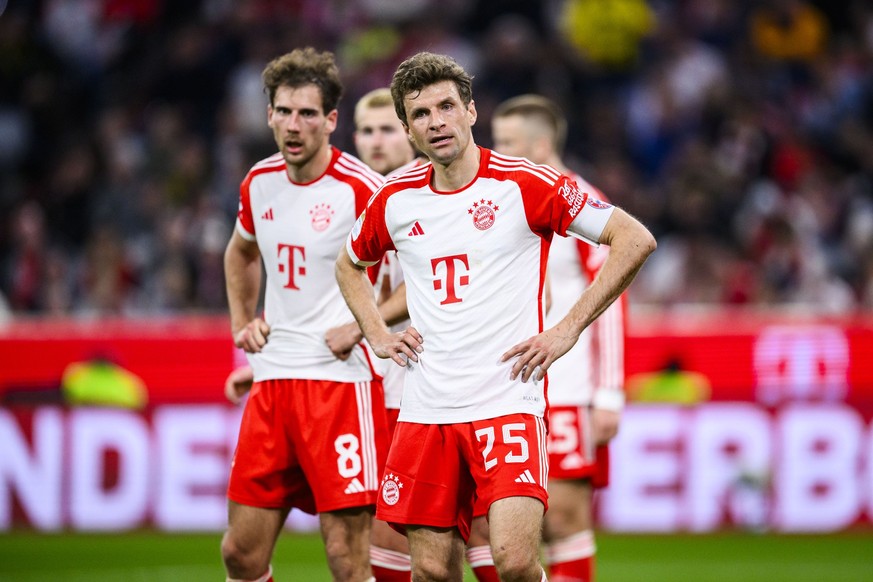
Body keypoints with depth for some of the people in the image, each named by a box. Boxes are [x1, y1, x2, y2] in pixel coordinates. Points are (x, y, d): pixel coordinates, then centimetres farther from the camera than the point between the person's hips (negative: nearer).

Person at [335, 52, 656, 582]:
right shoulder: (395, 201, 9)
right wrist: (378, 335, 14)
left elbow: (636, 239, -6)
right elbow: (350, 264, 31)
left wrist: (567, 331, -8)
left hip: (508, 402, -4)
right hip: (426, 412, 4)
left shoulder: (525, 185, -5)